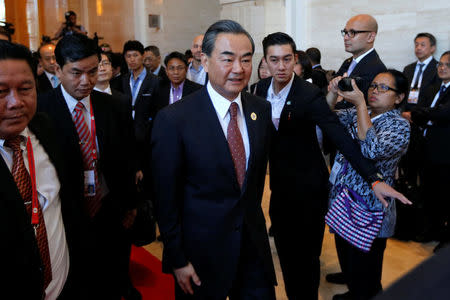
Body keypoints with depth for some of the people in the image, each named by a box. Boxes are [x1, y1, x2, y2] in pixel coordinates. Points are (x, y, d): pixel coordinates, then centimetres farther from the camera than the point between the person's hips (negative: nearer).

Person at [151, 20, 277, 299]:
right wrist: (177, 260, -9)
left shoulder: (262, 110, -2)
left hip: (254, 244, 4)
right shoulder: (173, 119, -17)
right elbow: (166, 199, -12)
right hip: (202, 251, -4)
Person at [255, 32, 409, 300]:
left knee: (306, 254, 6)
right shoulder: (262, 88, -2)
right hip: (279, 182, 6)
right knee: (285, 249, 18)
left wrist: (374, 179, -34)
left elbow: (341, 137, -27)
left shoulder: (310, 95, -20)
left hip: (307, 185, -5)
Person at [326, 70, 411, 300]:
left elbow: (372, 150, -30)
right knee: (347, 265, 25)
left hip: (368, 213, -6)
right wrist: (333, 95, -19)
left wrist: (360, 104, -28)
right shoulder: (357, 113, 6)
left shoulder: (399, 125, -13)